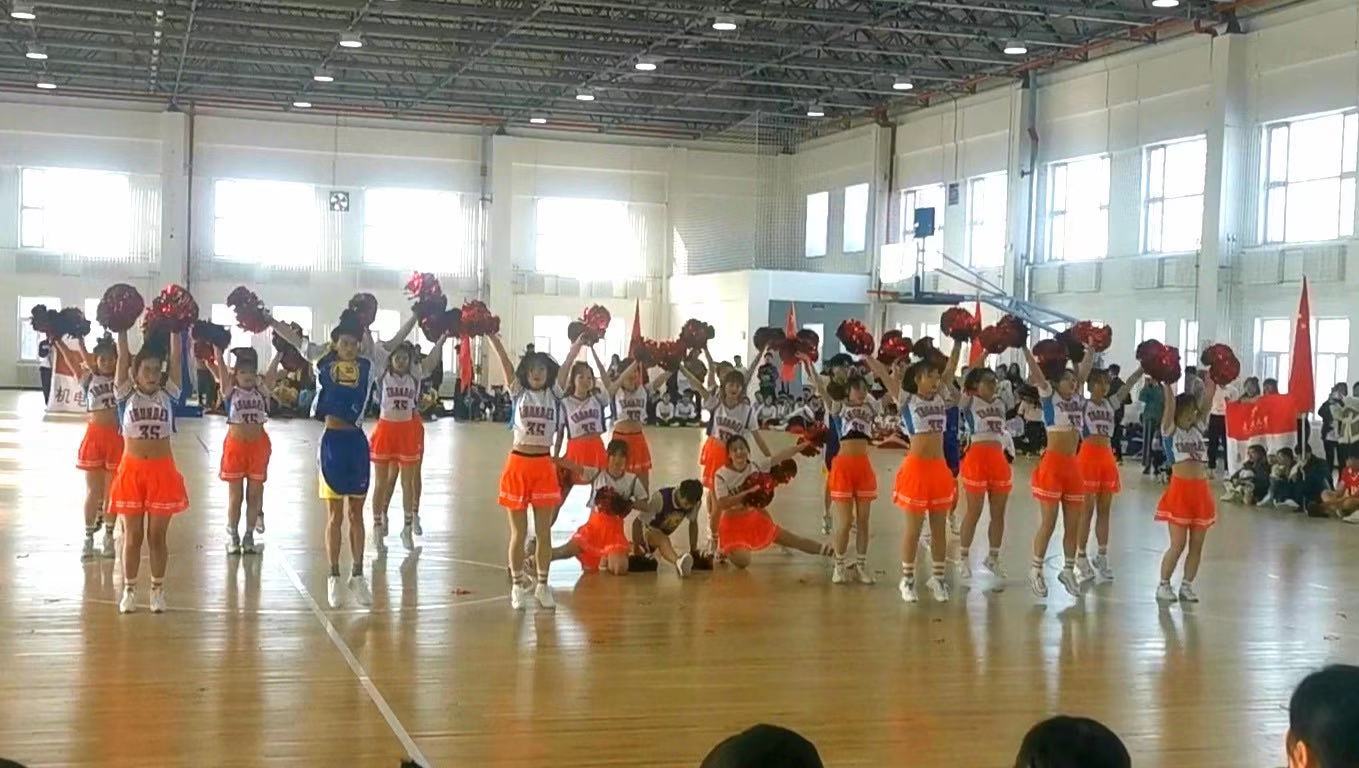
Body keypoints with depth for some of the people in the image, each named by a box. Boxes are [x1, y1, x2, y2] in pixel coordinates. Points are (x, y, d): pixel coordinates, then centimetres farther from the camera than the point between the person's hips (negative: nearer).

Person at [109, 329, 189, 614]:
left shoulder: (168, 394, 2)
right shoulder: (126, 394, 1)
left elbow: (176, 356, -3)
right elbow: (122, 356, -5)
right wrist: (122, 329, -9)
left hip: (162, 471, 0)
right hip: (131, 470, 0)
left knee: (158, 536, 8)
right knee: (132, 536, 7)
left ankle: (158, 590, 18)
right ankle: (129, 590, 18)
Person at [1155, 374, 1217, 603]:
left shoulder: (1198, 429, 13)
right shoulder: (1170, 430, 0)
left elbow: (1207, 401, 6)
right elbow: (1170, 403, -12)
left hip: (1201, 490, 5)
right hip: (1179, 490, -5)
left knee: (1197, 545, 6)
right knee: (1178, 545, -4)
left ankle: (1187, 585, 17)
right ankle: (1163, 585, 9)